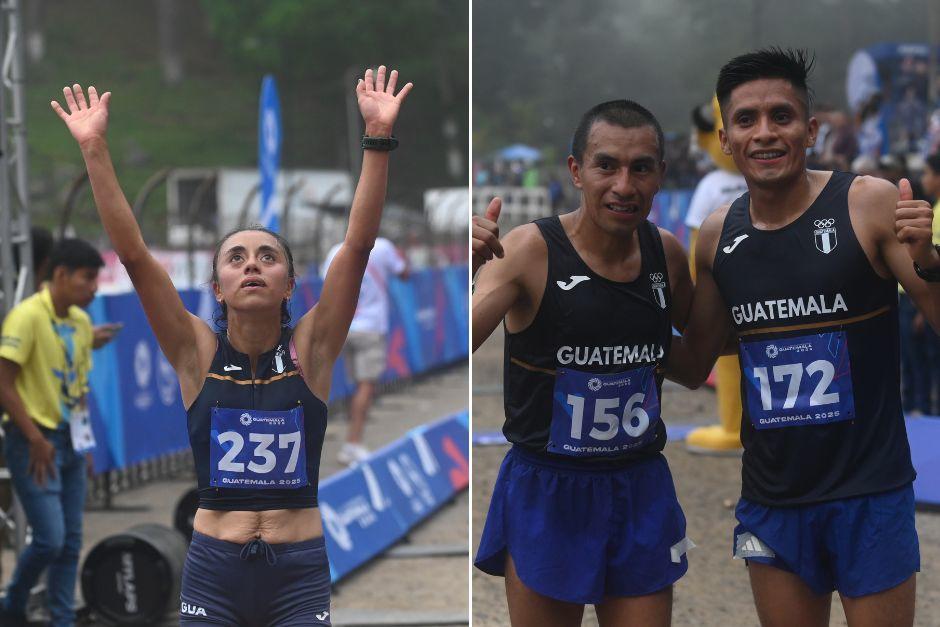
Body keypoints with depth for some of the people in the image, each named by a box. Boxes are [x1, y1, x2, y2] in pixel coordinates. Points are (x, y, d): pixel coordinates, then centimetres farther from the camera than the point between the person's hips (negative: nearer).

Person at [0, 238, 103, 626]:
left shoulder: (81, 322, 9)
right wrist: (36, 440, -18)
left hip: (69, 442, 8)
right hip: (34, 443, -8)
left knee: (70, 542, 8)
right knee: (50, 539, -11)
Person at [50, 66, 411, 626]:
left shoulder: (311, 349, 1)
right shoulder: (198, 354, 1)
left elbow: (358, 245, -8)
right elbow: (133, 253, -6)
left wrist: (378, 140, -17)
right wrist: (95, 150, -13)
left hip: (300, 573, 0)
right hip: (213, 573, 0)